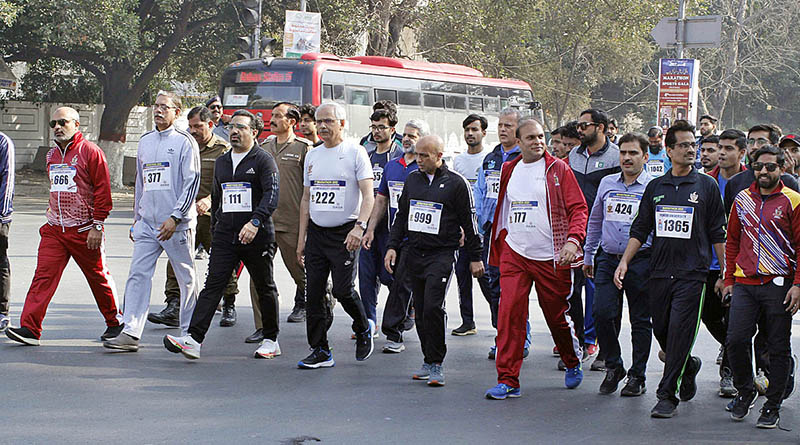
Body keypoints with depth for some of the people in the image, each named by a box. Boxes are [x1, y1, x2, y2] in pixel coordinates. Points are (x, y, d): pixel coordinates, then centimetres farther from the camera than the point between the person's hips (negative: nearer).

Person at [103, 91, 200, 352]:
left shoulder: (185, 142, -3)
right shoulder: (145, 142, 16)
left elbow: (192, 182, -9)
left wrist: (175, 217, -16)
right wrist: (136, 218, 21)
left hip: (177, 224, -5)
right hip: (147, 223, 5)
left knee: (186, 278, 4)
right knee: (138, 274, -4)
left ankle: (189, 333, 14)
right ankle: (131, 333, -6)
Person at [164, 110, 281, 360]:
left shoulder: (263, 160, -3)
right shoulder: (221, 162, 17)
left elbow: (272, 194, -17)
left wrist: (255, 221, -31)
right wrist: (216, 228, 24)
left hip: (257, 236, -5)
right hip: (225, 236, 5)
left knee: (264, 288, 8)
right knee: (213, 284, -8)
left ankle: (271, 341, 21)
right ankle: (194, 339, -18)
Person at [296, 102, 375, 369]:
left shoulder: (355, 153, -4)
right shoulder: (312, 156, 14)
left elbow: (368, 195, -11)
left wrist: (359, 227, -25)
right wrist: (302, 238, 14)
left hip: (344, 233, -6)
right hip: (316, 233, 6)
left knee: (343, 289, -12)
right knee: (314, 293, 1)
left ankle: (363, 329, 18)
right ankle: (321, 352, 9)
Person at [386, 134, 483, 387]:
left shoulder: (456, 183, -4)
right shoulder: (412, 179, 12)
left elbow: (469, 222, 0)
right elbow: (402, 215, 20)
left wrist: (475, 257, 1)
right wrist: (393, 246, 11)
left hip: (442, 254, -6)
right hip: (414, 254, 6)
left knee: (433, 307, -17)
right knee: (420, 311, 6)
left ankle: (436, 364, -8)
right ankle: (428, 362, 16)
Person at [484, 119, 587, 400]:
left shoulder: (558, 169, -3)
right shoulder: (509, 171, 10)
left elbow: (579, 208, -7)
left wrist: (573, 239, -22)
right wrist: (497, 251, 18)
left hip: (550, 257, -3)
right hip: (514, 254, 3)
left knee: (557, 315, 9)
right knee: (509, 312, -10)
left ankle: (573, 361, 38)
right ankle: (508, 381, -7)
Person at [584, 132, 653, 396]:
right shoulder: (607, 183, 11)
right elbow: (595, 221, 20)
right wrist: (588, 256, 20)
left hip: (640, 262, -3)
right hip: (607, 258, 3)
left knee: (640, 320, 5)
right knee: (602, 314, -7)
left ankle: (637, 377, 16)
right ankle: (613, 367, 13)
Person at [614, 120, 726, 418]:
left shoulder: (707, 186, 3)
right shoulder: (655, 187, 11)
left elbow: (718, 234, 3)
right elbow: (640, 228, 14)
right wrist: (625, 261, 4)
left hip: (693, 274, -3)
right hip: (659, 271, 4)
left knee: (679, 334, -9)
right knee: (661, 331, 8)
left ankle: (667, 396, -2)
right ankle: (688, 367, 35)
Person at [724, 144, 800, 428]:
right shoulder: (742, 200, 11)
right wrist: (729, 280, 13)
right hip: (745, 284, 3)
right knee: (735, 340, -6)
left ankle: (773, 407, 14)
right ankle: (745, 391, 17)